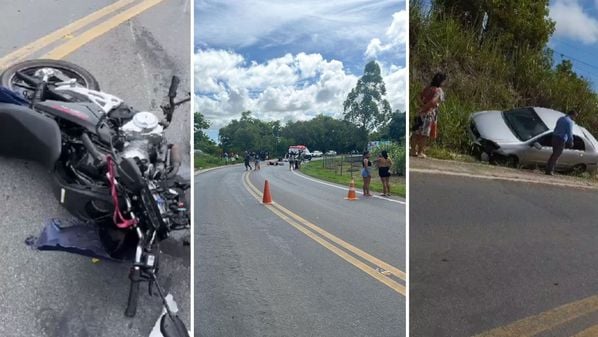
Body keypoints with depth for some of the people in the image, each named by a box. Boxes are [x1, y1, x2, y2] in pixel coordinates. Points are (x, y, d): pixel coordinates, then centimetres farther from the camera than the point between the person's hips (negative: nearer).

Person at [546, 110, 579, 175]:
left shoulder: (561, 119, 14)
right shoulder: (570, 122, -11)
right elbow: (569, 133, -12)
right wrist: (571, 142, -1)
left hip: (555, 137, 8)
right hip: (561, 140, -8)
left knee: (554, 154, 16)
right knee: (556, 155, -3)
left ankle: (548, 169, 16)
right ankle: (550, 170, -3)